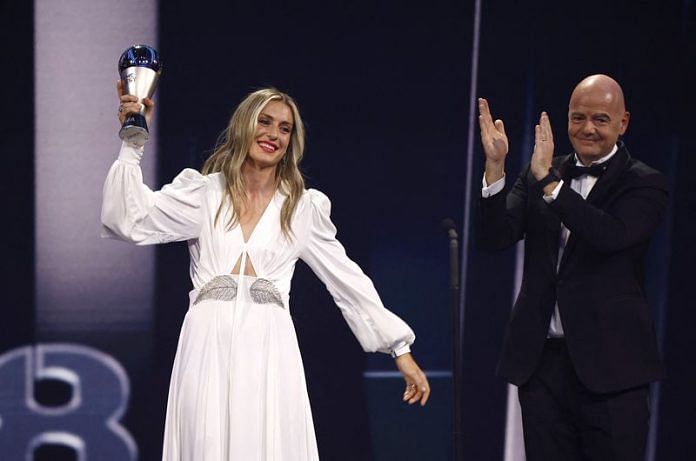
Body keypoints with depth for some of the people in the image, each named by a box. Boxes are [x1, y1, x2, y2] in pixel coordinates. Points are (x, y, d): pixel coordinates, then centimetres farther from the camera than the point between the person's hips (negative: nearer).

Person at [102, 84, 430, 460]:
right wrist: (132, 141, -7)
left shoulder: (304, 207, 12)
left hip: (268, 351, 1)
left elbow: (348, 281, 13)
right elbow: (131, 221, -3)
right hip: (208, 347, 0)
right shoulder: (203, 192, 9)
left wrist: (400, 349, 11)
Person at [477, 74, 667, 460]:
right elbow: (495, 237, -1)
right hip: (542, 359, 4)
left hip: (609, 365, -3)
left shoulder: (644, 184, -2)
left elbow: (611, 236, -21)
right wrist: (495, 166, -13)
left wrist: (550, 182, -24)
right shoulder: (538, 176, 10)